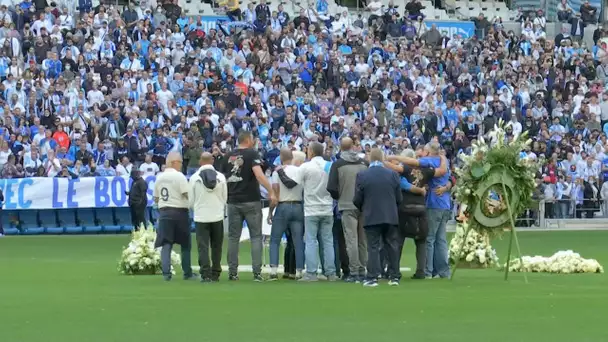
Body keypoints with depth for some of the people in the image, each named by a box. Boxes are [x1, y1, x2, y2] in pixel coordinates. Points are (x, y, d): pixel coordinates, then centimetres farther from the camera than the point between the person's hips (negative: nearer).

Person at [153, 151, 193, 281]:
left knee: (166, 244, 2)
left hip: (164, 212, 4)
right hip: (179, 212, -4)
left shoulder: (159, 178, 8)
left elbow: (155, 198, 13)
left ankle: (166, 272, -10)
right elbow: (187, 194, -17)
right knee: (185, 244, 9)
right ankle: (187, 273, 14)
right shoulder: (179, 176, -10)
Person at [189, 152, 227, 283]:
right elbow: (225, 198, 4)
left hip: (201, 217, -1)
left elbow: (191, 200, 0)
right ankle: (215, 274, 12)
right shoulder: (221, 177, -3)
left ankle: (206, 274, -9)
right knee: (216, 246, 12)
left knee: (203, 246, 0)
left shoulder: (194, 178, -6)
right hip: (217, 216, 1)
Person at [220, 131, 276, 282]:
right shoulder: (252, 154, -6)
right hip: (251, 201, -4)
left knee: (233, 237, 8)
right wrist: (271, 192, -19)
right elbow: (259, 174, -20)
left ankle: (232, 272, 7)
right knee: (256, 236, 1)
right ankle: (257, 272, -5)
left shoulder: (228, 156, 9)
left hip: (233, 201, 4)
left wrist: (226, 196, 24)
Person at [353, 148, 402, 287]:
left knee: (373, 247, 1)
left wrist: (363, 209, 15)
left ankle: (372, 277, -6)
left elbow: (357, 200, -5)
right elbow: (399, 198, 2)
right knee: (392, 246, 10)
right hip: (391, 216, 2)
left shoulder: (362, 175, -7)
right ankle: (394, 276, 11)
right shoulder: (393, 174, -1)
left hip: (371, 217, -2)